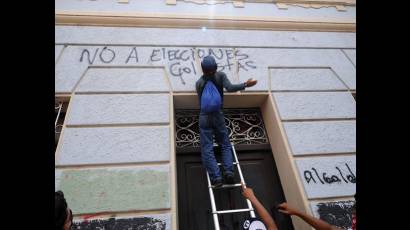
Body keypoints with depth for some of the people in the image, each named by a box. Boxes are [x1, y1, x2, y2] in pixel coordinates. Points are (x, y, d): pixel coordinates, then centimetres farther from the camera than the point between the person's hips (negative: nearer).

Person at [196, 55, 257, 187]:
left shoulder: (199, 83, 6)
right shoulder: (220, 76, 2)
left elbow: (200, 102, 9)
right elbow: (229, 88, -14)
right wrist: (245, 85, -5)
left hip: (204, 117, 0)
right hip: (218, 116, 0)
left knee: (207, 149, -1)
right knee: (225, 145, 13)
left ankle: (216, 177, -12)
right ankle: (228, 171, -5)